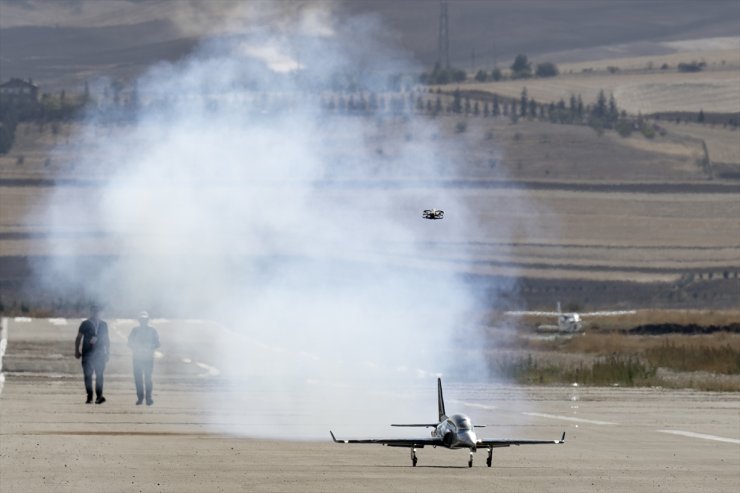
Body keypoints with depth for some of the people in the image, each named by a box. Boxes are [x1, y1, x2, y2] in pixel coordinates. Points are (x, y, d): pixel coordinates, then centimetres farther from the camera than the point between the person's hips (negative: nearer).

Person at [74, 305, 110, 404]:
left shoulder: (103, 325, 13)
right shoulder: (85, 324, 5)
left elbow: (106, 339, 19)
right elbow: (78, 338, 7)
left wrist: (108, 353, 14)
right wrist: (77, 351, 0)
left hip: (100, 354, 1)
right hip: (87, 354, -1)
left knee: (100, 375, -6)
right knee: (88, 376, -2)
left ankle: (99, 396, -7)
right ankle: (89, 397, 1)